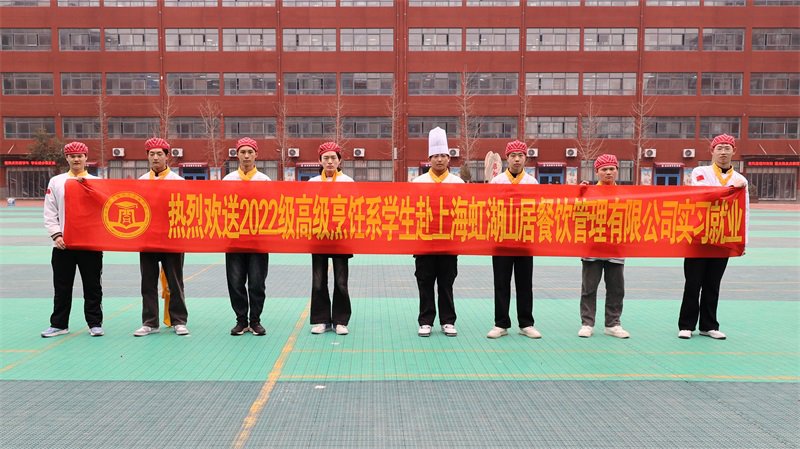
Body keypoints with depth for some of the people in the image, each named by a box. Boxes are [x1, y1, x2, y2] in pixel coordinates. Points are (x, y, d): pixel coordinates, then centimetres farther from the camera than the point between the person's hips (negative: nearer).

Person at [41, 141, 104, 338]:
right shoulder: (56, 182, 9)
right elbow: (49, 213, 6)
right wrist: (56, 235, -5)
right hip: (63, 243, 1)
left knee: (92, 286, 4)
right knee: (62, 286, 7)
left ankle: (95, 323, 13)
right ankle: (59, 324, 18)